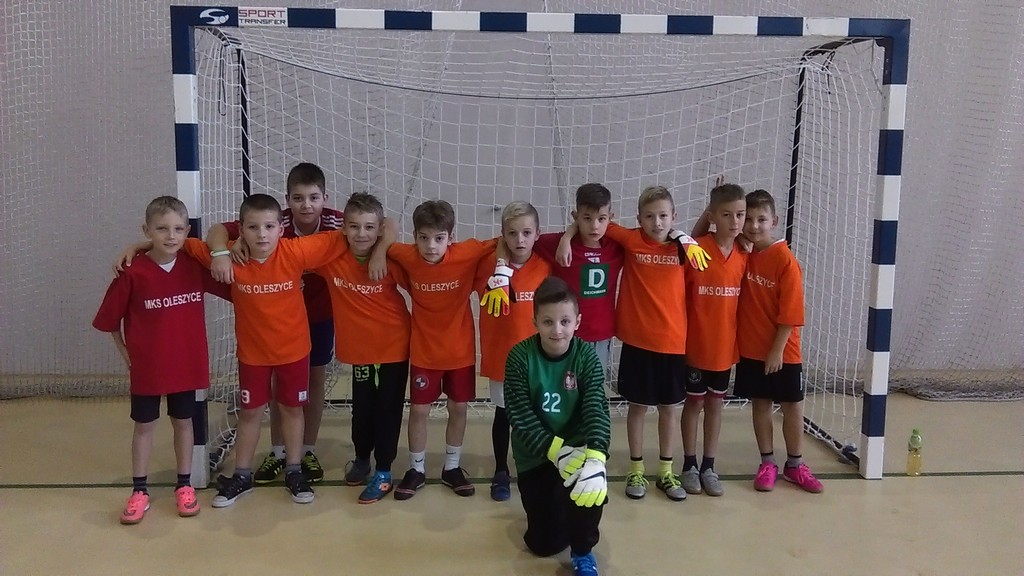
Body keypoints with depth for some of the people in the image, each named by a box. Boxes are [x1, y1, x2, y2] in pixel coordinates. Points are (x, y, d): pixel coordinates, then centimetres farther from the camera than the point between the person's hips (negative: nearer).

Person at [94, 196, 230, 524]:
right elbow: (110, 320, -5)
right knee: (144, 426, 12)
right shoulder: (133, 273, -15)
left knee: (183, 422, 15)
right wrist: (127, 356, -2)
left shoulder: (195, 266, -7)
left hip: (186, 363, 2)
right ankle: (139, 491, 24)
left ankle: (184, 485, 28)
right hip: (146, 366, -2)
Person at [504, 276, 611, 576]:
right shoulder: (520, 357, -15)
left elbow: (596, 410, -21)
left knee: (593, 484, -33)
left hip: (576, 448, 0)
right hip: (535, 455, 0)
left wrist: (596, 457, -38)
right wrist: (556, 450, -30)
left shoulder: (587, 357, -12)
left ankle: (582, 552, -2)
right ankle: (550, 506, 39)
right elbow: (520, 416, -17)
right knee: (544, 544, 3)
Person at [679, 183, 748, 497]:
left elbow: (743, 298, 8)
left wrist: (739, 334, 3)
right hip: (696, 343, -4)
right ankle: (689, 465, 23)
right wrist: (680, 331, -9)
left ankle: (709, 467, 25)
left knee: (715, 404, 13)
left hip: (725, 344, 4)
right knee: (694, 402, 9)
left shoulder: (744, 255, -2)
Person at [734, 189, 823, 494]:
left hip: (783, 350, -3)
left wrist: (777, 350, -15)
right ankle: (767, 463, 24)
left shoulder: (786, 260, -15)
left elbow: (790, 313, -14)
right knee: (760, 404, 12)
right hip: (750, 348, 4)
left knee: (792, 405, 10)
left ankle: (795, 465, 25)